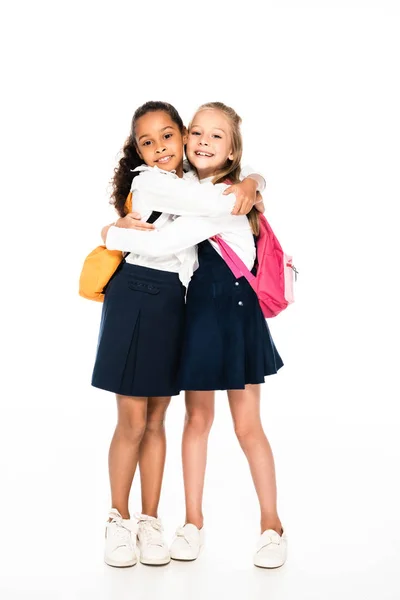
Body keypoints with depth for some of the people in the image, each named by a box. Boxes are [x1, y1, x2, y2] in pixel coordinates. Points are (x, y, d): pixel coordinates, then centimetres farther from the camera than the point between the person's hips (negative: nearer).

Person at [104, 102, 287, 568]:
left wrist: (114, 236, -8)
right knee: (197, 418, 11)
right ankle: (193, 521, 22)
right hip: (198, 312, 6)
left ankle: (272, 525, 17)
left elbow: (161, 245, -23)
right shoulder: (191, 189, 4)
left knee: (247, 425, 0)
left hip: (234, 314, -6)